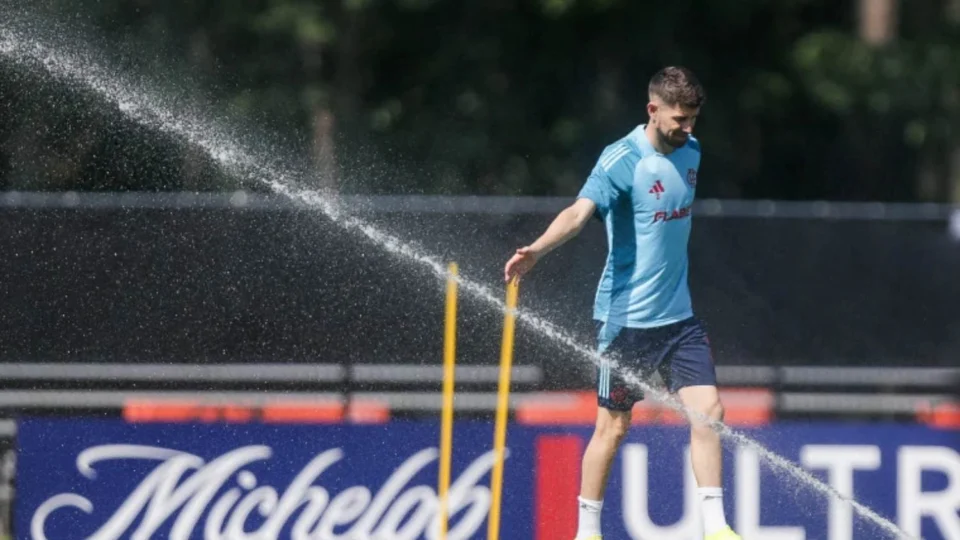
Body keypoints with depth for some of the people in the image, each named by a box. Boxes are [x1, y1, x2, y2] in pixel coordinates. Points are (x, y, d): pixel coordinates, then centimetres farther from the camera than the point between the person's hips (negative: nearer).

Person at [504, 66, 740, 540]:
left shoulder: (689, 151, 7)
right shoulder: (622, 161, -16)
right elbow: (580, 211, -31)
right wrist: (537, 250, -48)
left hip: (677, 315, 6)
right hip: (624, 318, -6)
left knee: (707, 409, -6)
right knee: (613, 425, 2)